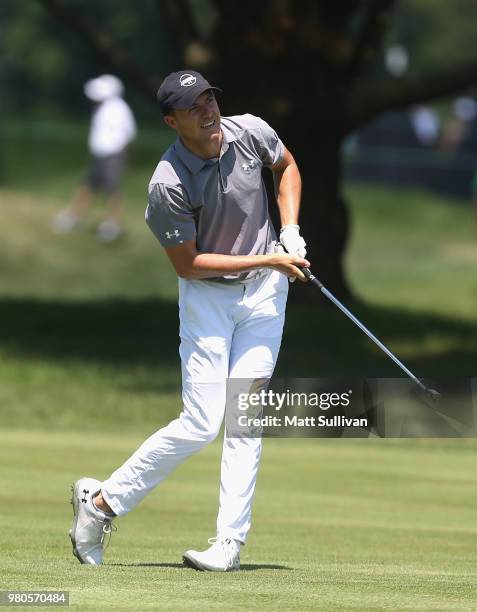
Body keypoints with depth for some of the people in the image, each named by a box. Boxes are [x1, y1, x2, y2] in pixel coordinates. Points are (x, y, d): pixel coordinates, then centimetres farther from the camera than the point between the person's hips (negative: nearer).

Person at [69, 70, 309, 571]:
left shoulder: (249, 132, -10)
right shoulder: (169, 185, -24)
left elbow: (286, 167, 13)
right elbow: (188, 264, -16)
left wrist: (290, 231, 0)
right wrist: (267, 260, -16)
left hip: (264, 291, 4)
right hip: (206, 297, -4)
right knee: (201, 423, -10)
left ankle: (230, 542, -3)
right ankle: (102, 500, 5)